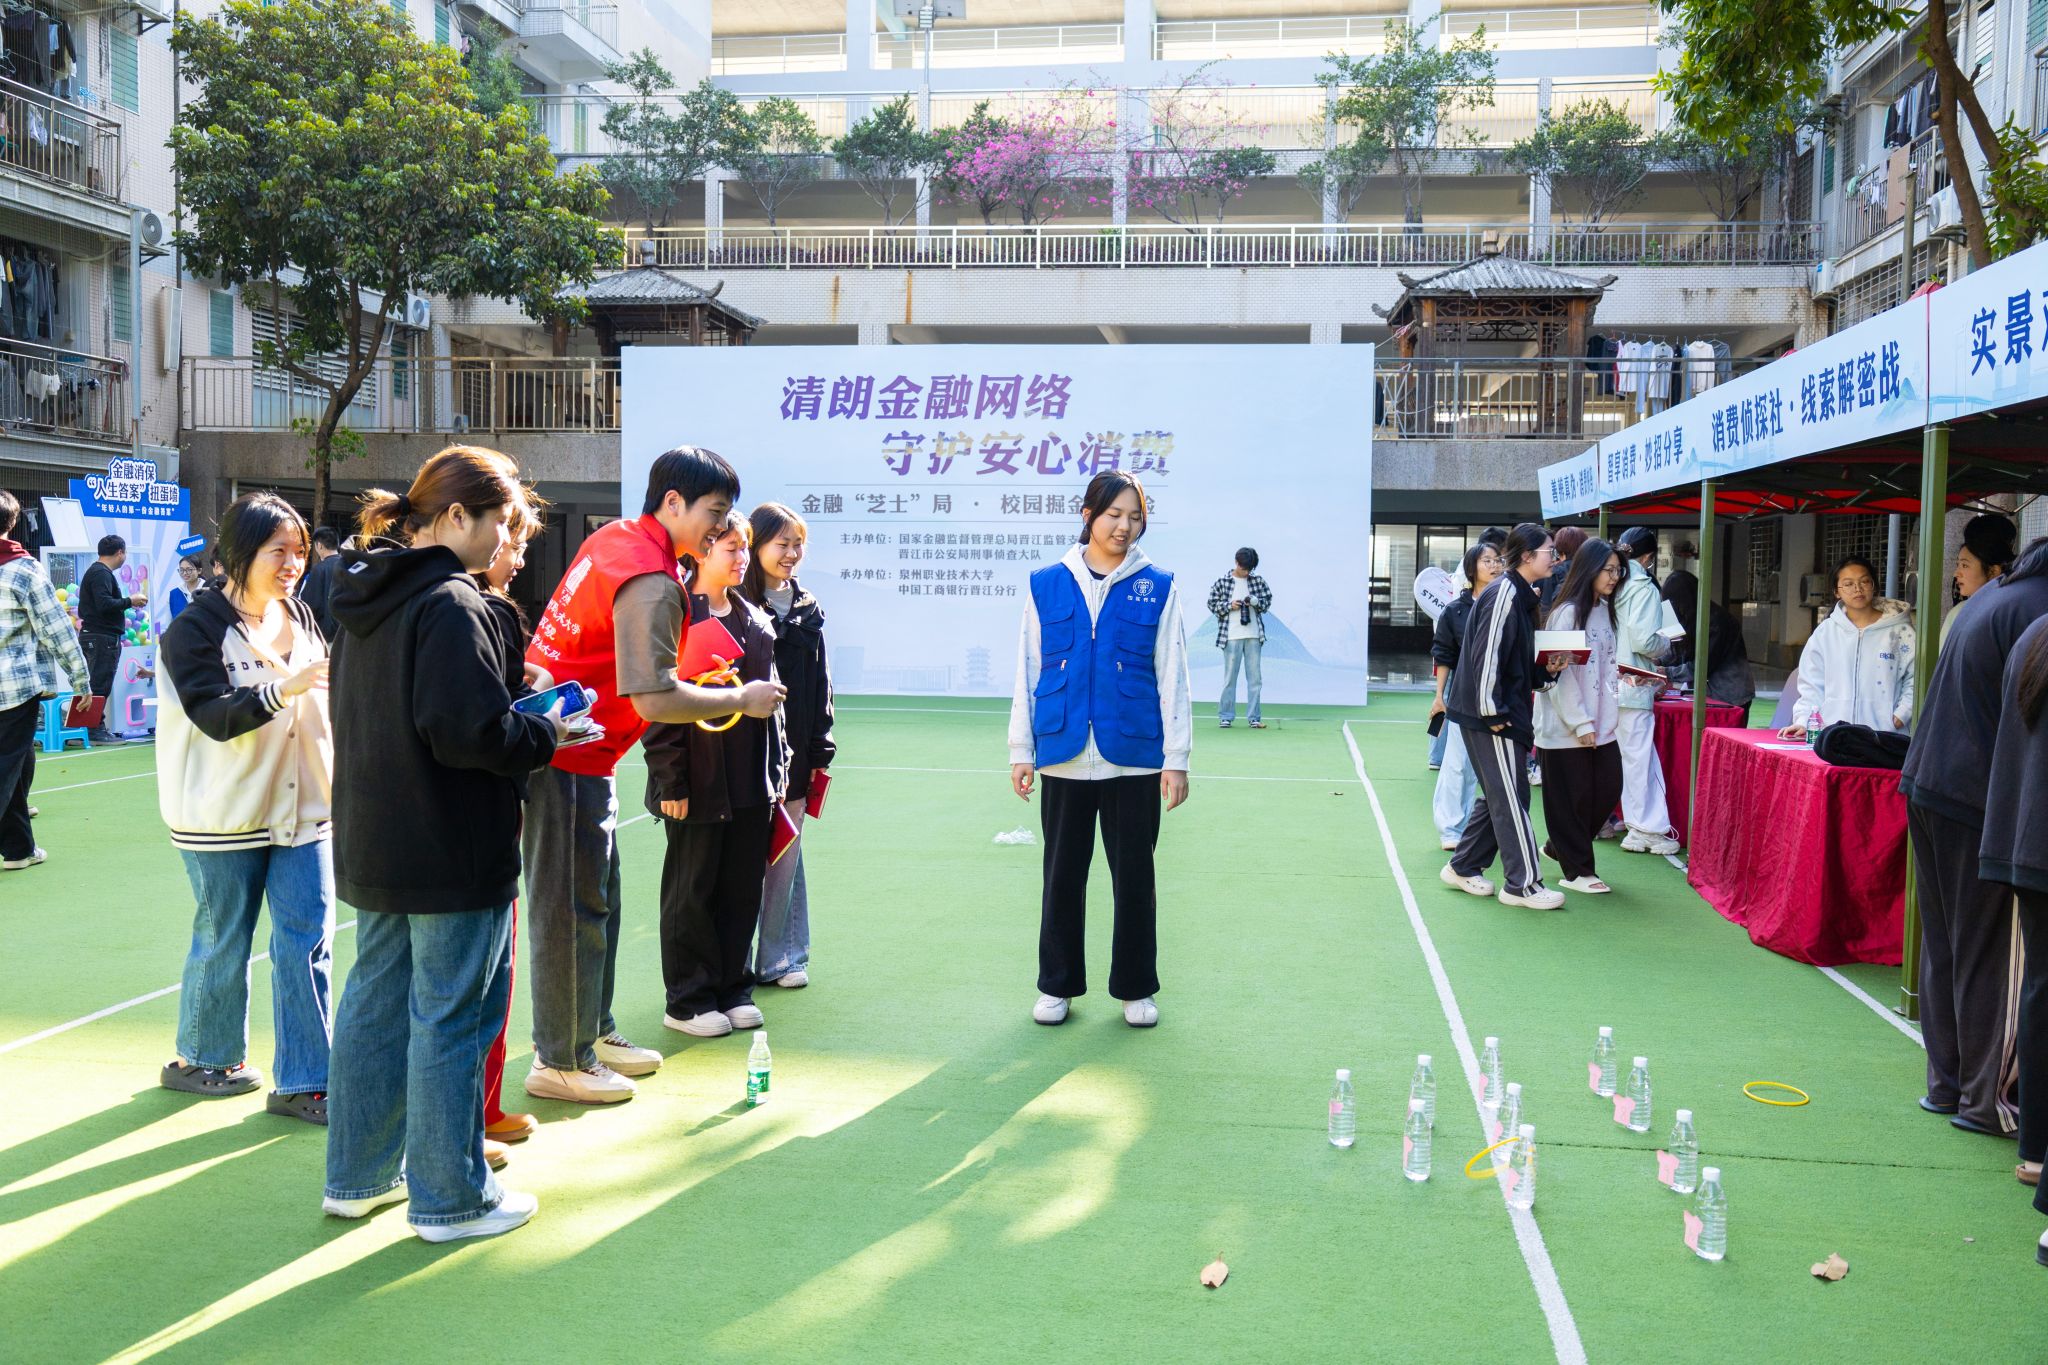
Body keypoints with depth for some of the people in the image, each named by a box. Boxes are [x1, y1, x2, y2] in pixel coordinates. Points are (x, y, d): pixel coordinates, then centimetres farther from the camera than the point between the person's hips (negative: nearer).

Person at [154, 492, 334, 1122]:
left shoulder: (302, 617, 7)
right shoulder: (196, 628, -10)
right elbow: (216, 716, -21)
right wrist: (284, 689, -35)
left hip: (304, 808, 5)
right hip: (227, 815, -5)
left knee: (308, 941, 0)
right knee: (223, 943, 9)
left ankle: (304, 1083, 7)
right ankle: (201, 1059, 32)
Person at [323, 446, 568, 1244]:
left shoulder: (366, 596, 10)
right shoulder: (449, 603, -18)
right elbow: (472, 731, -26)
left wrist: (522, 721, 14)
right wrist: (547, 734, -8)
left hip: (375, 845, 9)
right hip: (452, 851, -9)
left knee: (375, 1004, 18)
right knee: (450, 1021, 2)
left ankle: (358, 1175, 31)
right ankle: (449, 1199, 14)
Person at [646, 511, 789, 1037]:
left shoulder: (755, 621, 12)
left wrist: (777, 768, 14)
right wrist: (670, 781, -15)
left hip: (752, 784, 6)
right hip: (699, 782, -6)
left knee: (744, 889, 11)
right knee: (692, 891, 5)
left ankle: (731, 988, 25)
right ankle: (688, 1001, 18)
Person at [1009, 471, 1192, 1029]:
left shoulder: (1157, 587, 2)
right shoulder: (1046, 584, 4)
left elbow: (1172, 677, 1)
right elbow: (1027, 673, 7)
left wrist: (1176, 758, -3)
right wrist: (1021, 751, 4)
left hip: (1134, 758, -1)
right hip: (1064, 756, 1)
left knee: (1133, 875, 8)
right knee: (1062, 873, 10)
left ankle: (1136, 988, 22)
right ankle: (1057, 985, 24)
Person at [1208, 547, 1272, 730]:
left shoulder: (1258, 581, 8)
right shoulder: (1222, 582, 2)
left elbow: (1268, 602, 11)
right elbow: (1212, 605, 3)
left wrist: (1255, 601, -8)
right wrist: (1229, 605, -12)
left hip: (1254, 636, 3)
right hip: (1231, 637, -2)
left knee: (1254, 677, 4)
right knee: (1230, 677, 1)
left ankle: (1254, 717, 8)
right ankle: (1225, 716, 6)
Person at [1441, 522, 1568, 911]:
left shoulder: (1520, 595, 15)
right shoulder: (1504, 595, -16)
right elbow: (1486, 656, -21)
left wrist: (1546, 669, 5)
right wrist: (1493, 713, -20)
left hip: (1506, 711, 10)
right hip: (1492, 715, -10)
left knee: (1498, 796, 15)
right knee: (1511, 797, -4)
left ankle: (1462, 868, 25)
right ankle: (1522, 884, 3)